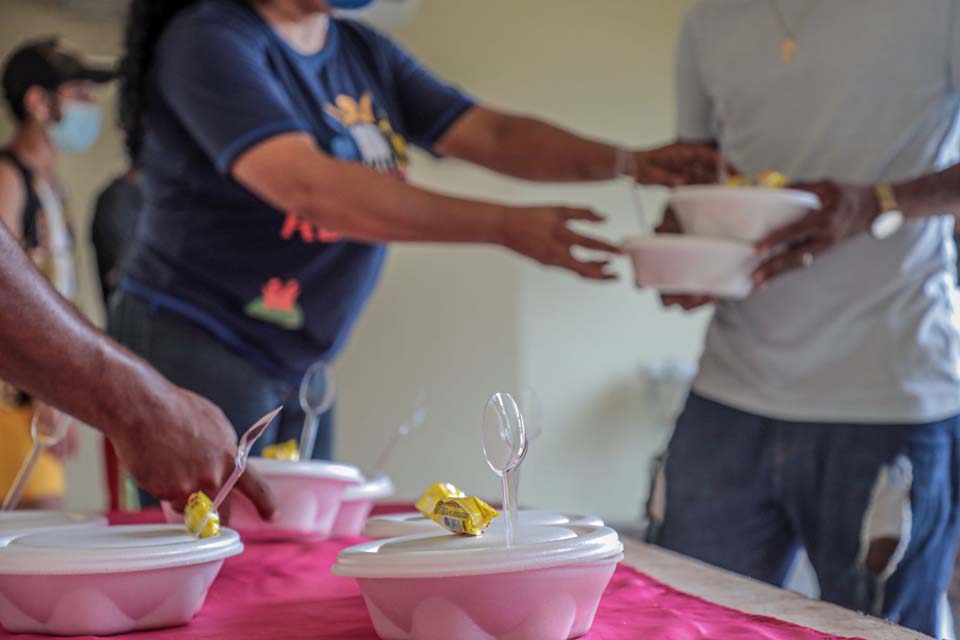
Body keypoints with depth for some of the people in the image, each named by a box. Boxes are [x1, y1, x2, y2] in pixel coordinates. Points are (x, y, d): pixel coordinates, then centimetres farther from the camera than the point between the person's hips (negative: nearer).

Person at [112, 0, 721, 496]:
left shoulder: (366, 53, 8)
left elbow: (488, 133, 0)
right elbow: (307, 186, -29)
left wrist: (627, 161, -17)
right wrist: (505, 225, -31)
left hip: (297, 368, 7)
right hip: (196, 349, -7)